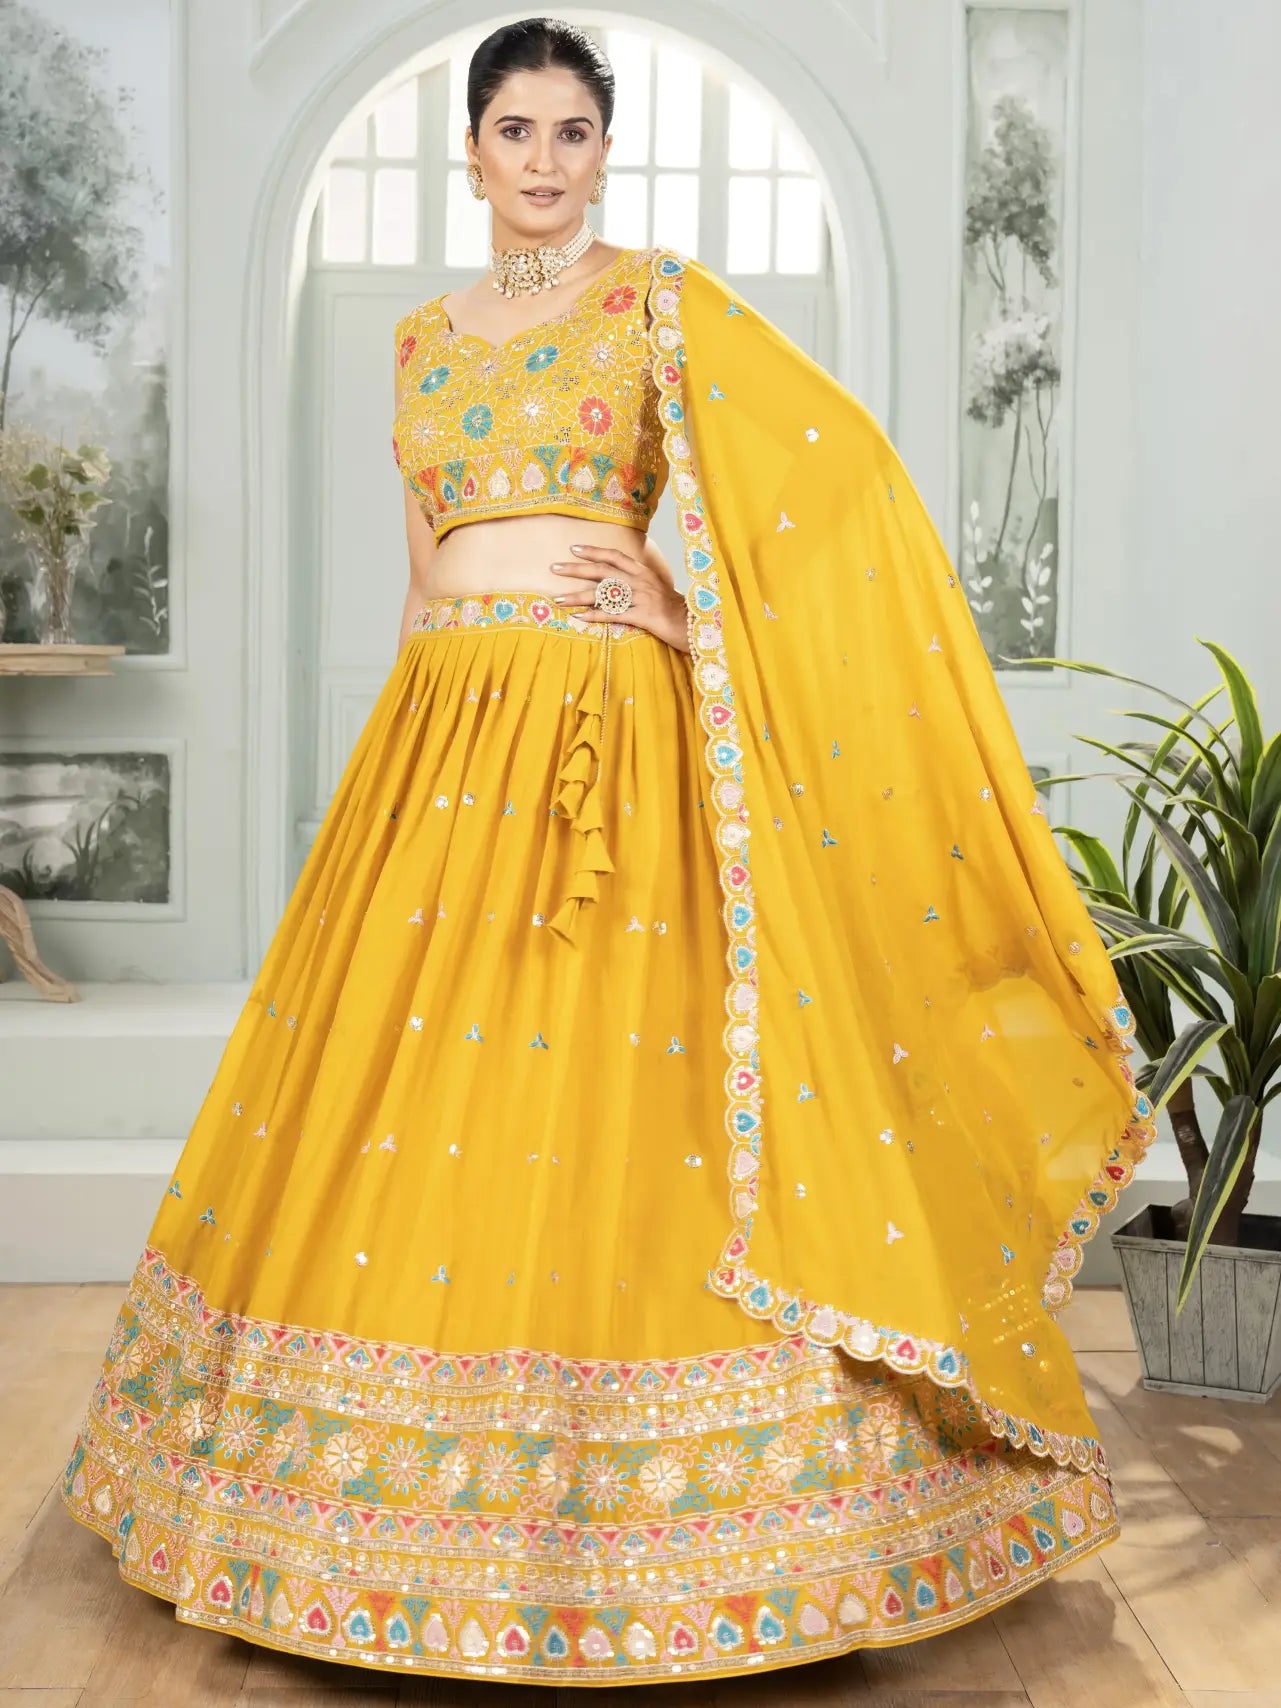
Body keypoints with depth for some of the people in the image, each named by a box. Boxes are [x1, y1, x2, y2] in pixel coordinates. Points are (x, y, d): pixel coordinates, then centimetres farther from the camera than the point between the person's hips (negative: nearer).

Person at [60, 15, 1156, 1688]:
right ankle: (427, 1510, 22)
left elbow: (843, 466, -4)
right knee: (416, 1107, 6)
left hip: (615, 733, -5)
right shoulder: (425, 335, 19)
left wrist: (689, 598, -11)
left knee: (621, 1121, -6)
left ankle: (652, 1522, 9)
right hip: (443, 736, 5)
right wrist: (409, 752, 16)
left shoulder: (661, 299, 4)